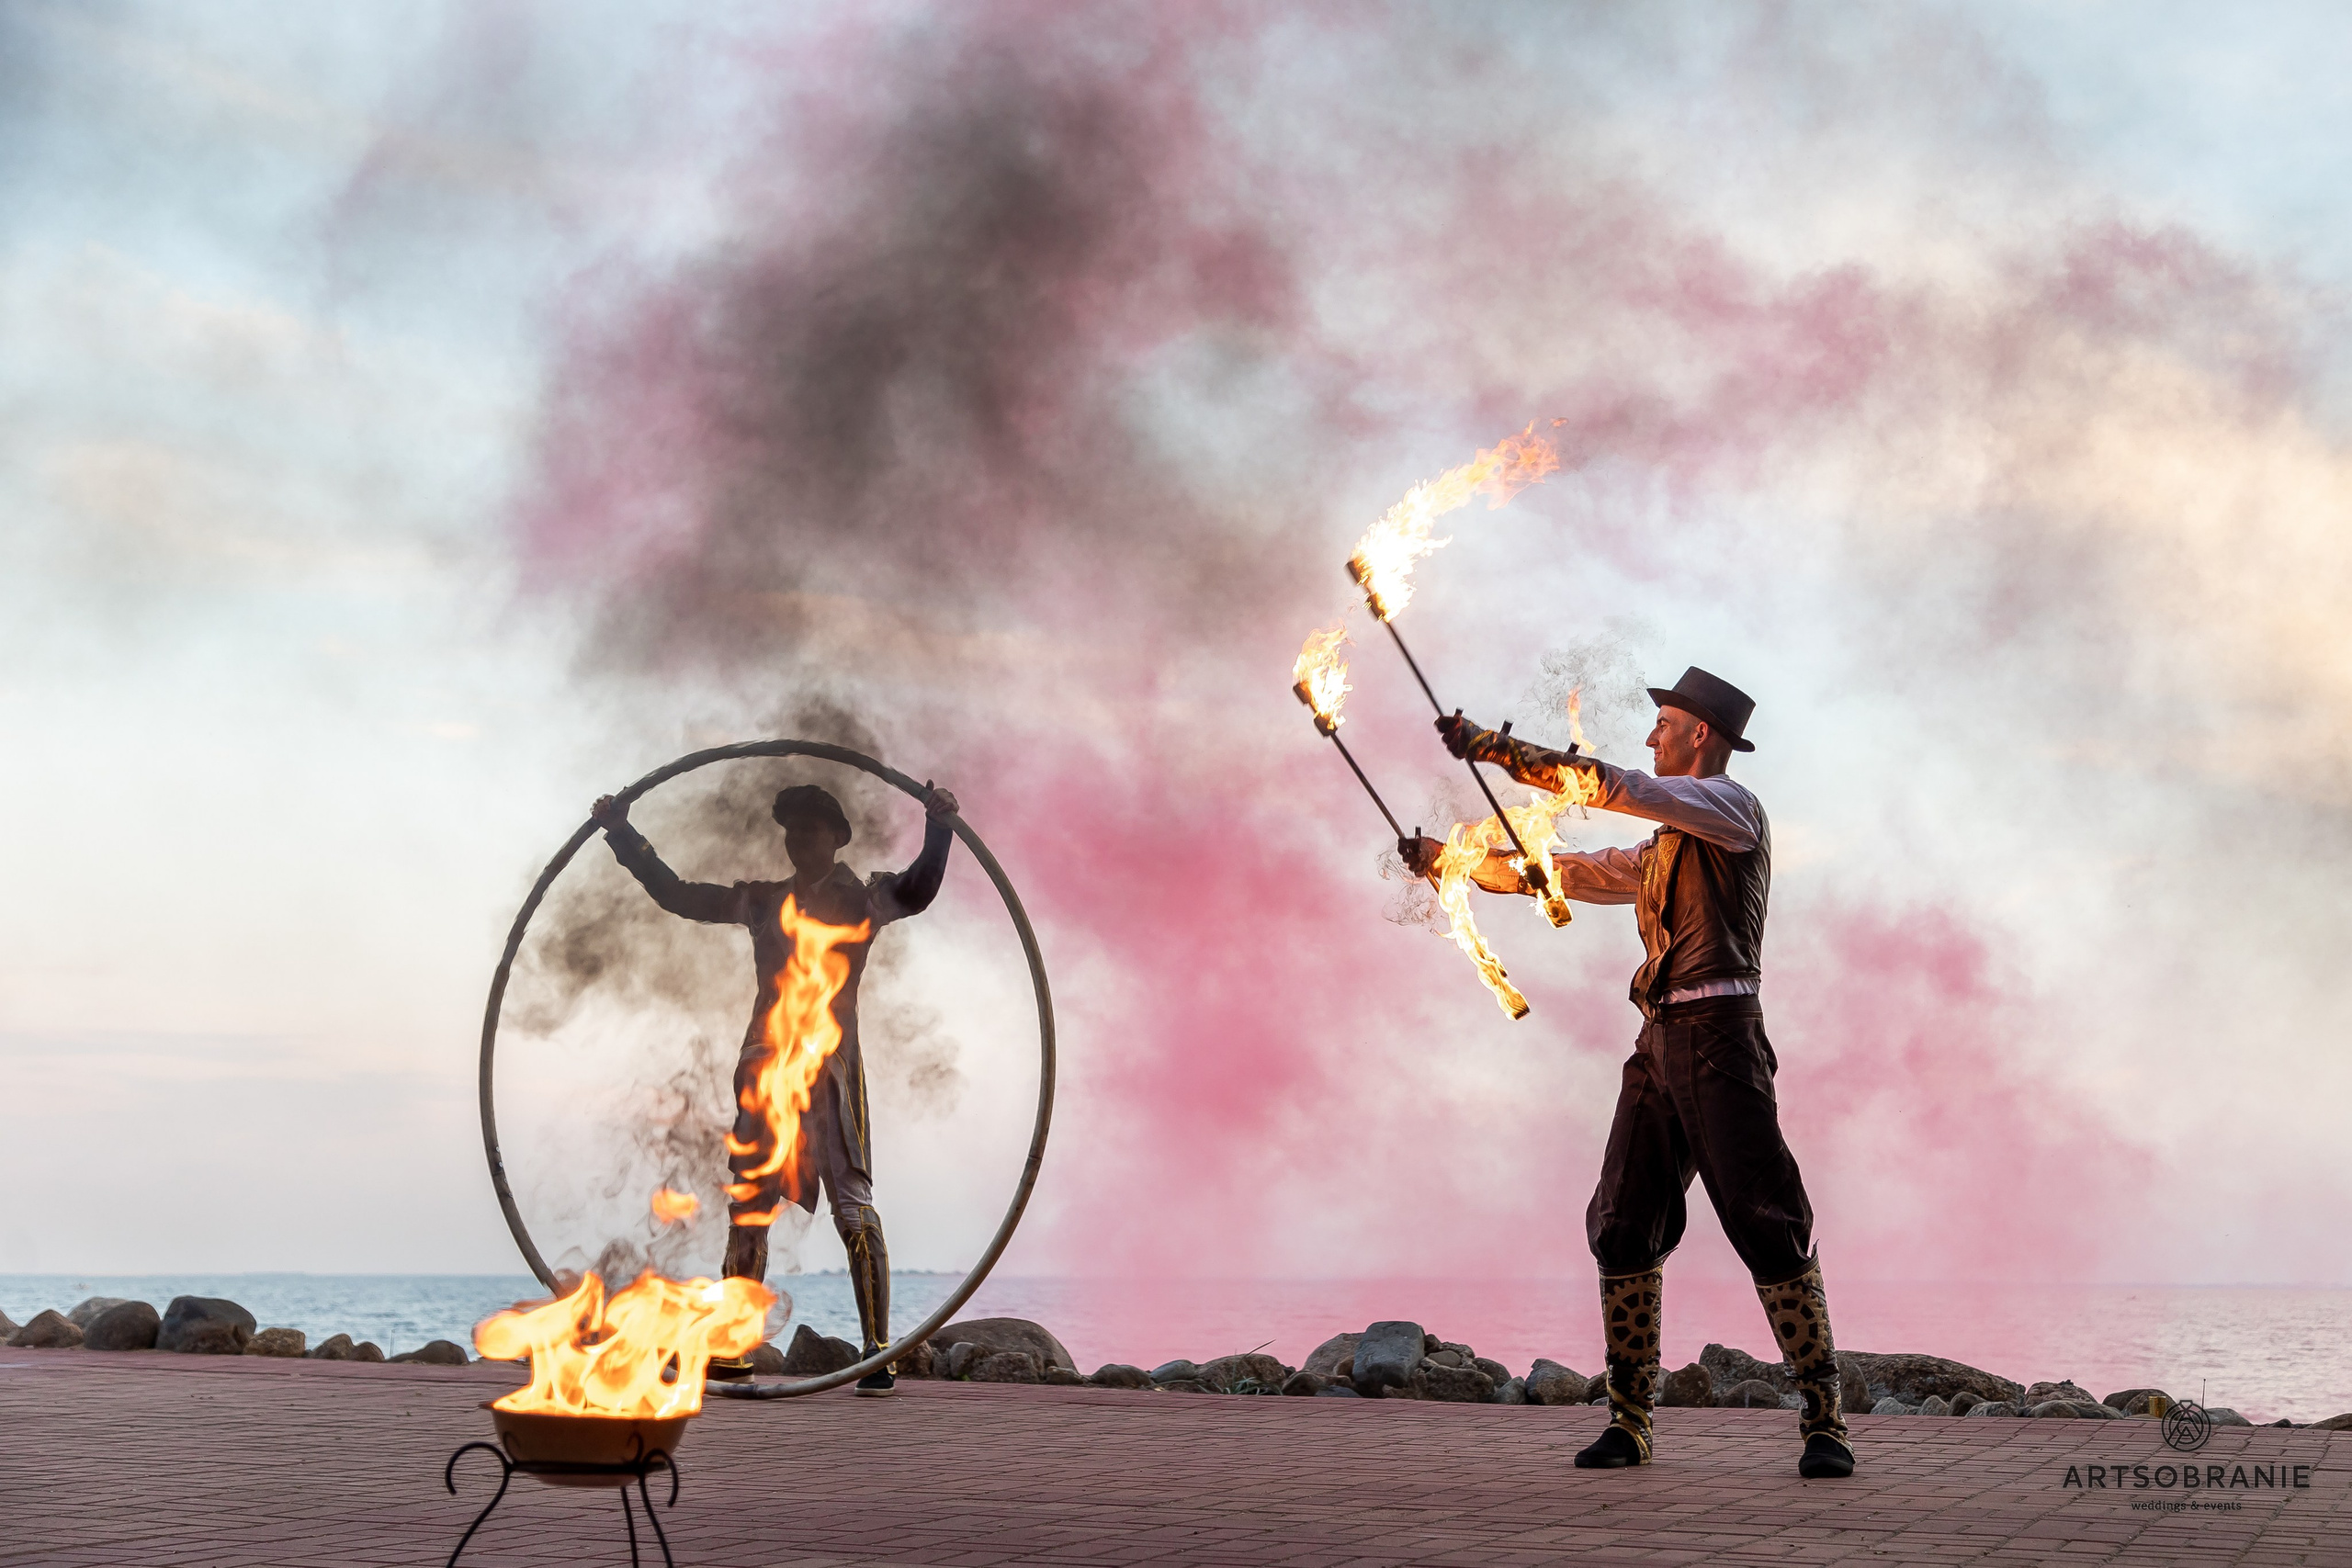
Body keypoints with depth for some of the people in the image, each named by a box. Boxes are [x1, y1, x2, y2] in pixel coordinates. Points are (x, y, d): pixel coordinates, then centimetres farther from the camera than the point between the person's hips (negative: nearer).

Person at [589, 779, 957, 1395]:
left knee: (853, 1209, -10)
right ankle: (729, 1350, 12)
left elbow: (915, 892, -14)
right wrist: (623, 835, 19)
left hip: (830, 1067, -5)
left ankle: (879, 1356, -11)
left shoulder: (860, 899, 5)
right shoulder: (762, 901, 18)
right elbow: (676, 894, 23)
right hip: (766, 1068, 5)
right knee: (746, 1211, 6)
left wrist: (938, 830, -30)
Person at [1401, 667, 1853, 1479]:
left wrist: (1491, 746, -11)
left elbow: (1607, 785, -13)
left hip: (1719, 1037, -8)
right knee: (1623, 1226, 3)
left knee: (1767, 1225, -10)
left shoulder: (1730, 806, -3)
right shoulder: (1665, 845, 23)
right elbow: (1567, 872, 27)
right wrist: (1446, 860, 25)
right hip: (1660, 1043, 8)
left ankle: (1823, 1420, -7)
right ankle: (1629, 1420, 8)